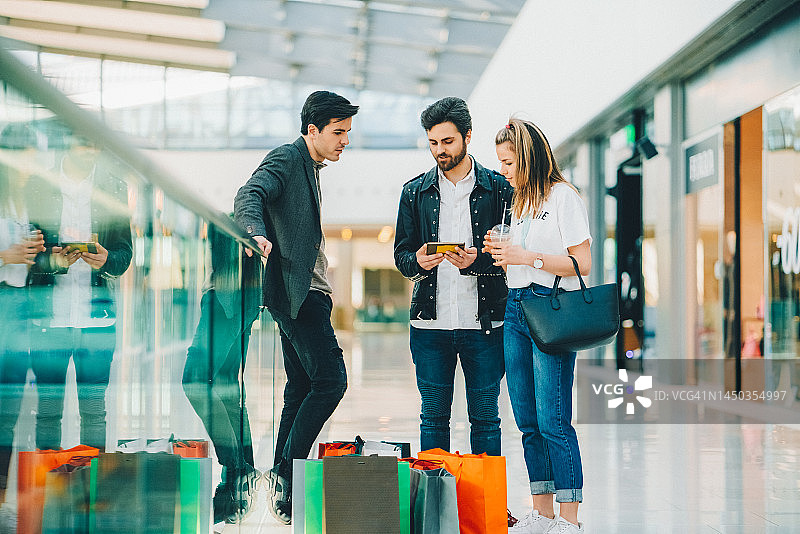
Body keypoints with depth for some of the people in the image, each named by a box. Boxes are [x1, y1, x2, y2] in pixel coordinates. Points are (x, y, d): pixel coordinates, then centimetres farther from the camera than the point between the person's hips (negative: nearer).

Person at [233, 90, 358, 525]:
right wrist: (257, 234, -46)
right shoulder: (286, 159, -8)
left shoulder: (310, 167, 22)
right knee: (330, 379, -16)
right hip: (294, 289, -10)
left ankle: (282, 483, 15)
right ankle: (288, 471, -10)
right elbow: (248, 196, -26)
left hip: (308, 290, 10)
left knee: (301, 389, 10)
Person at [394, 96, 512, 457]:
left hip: (484, 323, -2)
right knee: (434, 417, 7)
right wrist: (417, 261, -14)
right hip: (430, 324, 2)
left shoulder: (498, 188, 2)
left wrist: (476, 262, -20)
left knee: (484, 417, 4)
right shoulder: (415, 192, 9)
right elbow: (401, 254, 9)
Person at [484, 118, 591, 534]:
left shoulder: (562, 195, -6)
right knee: (527, 421, 8)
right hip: (516, 311, 8)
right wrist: (500, 254, 4)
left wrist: (528, 256, -14)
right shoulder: (518, 202, 18)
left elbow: (582, 264, -12)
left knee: (553, 421, -10)